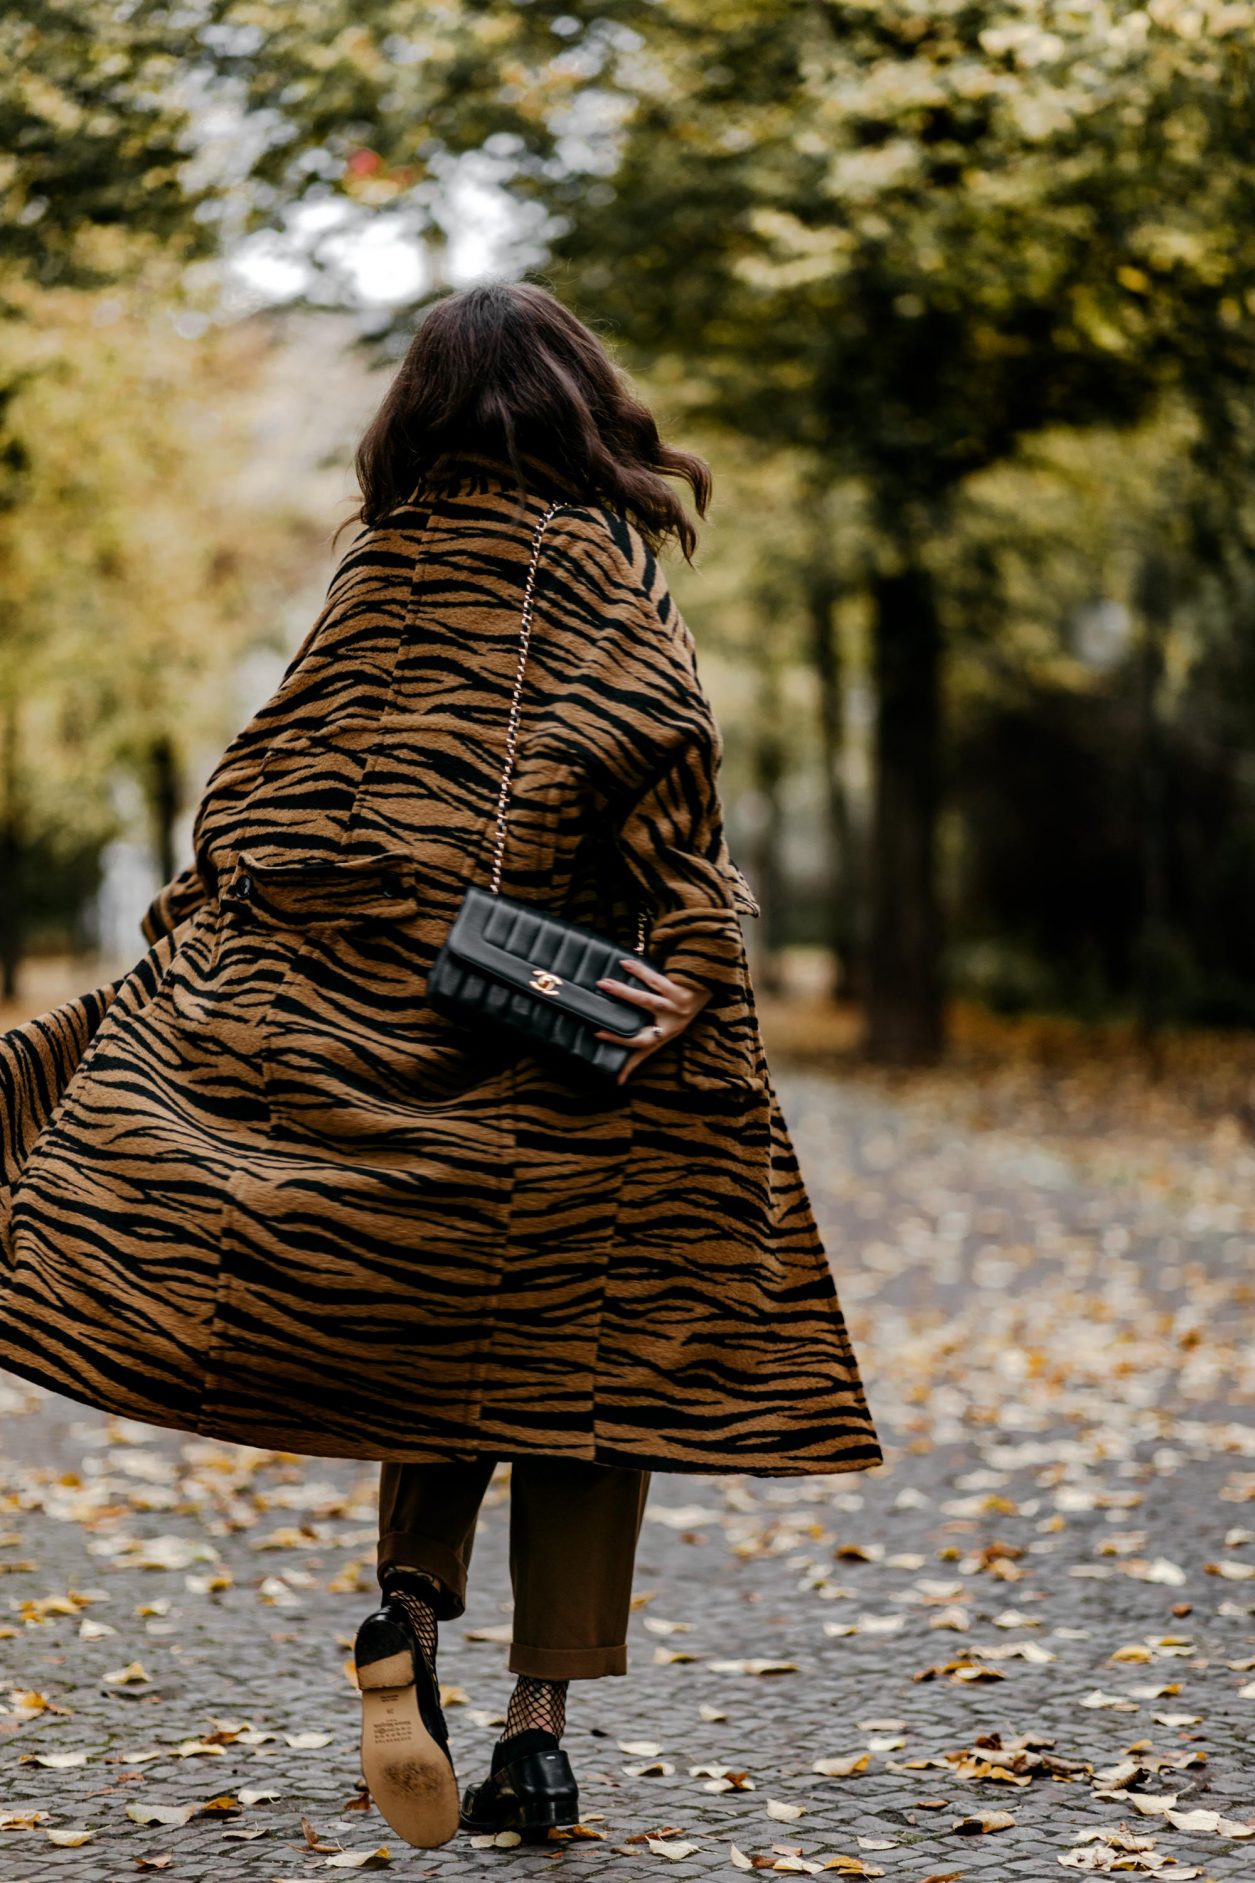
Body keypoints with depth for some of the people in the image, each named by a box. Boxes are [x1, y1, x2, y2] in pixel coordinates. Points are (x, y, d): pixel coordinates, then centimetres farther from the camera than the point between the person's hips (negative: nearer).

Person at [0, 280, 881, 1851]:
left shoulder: (378, 574, 8)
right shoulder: (601, 570, -2)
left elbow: (261, 798, 6)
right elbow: (656, 750, -18)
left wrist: (183, 966, 11)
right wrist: (694, 959, -21)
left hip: (375, 1014, 4)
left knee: (442, 1347, 18)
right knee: (577, 1353, 6)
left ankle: (409, 1611, -6)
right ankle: (536, 1729, 4)